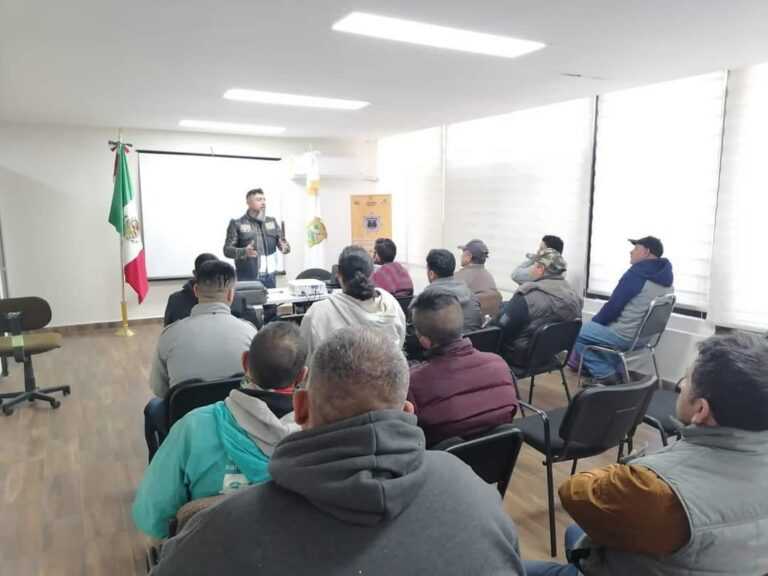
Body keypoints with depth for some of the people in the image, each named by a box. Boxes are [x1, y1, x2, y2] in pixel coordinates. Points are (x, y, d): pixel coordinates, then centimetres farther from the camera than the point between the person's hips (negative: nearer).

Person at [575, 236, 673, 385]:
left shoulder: (636, 274, -20)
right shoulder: (666, 277, 7)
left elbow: (613, 305, -17)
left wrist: (594, 321, 3)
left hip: (625, 336, -9)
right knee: (594, 327, 28)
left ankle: (605, 375, 1)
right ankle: (616, 372, 20)